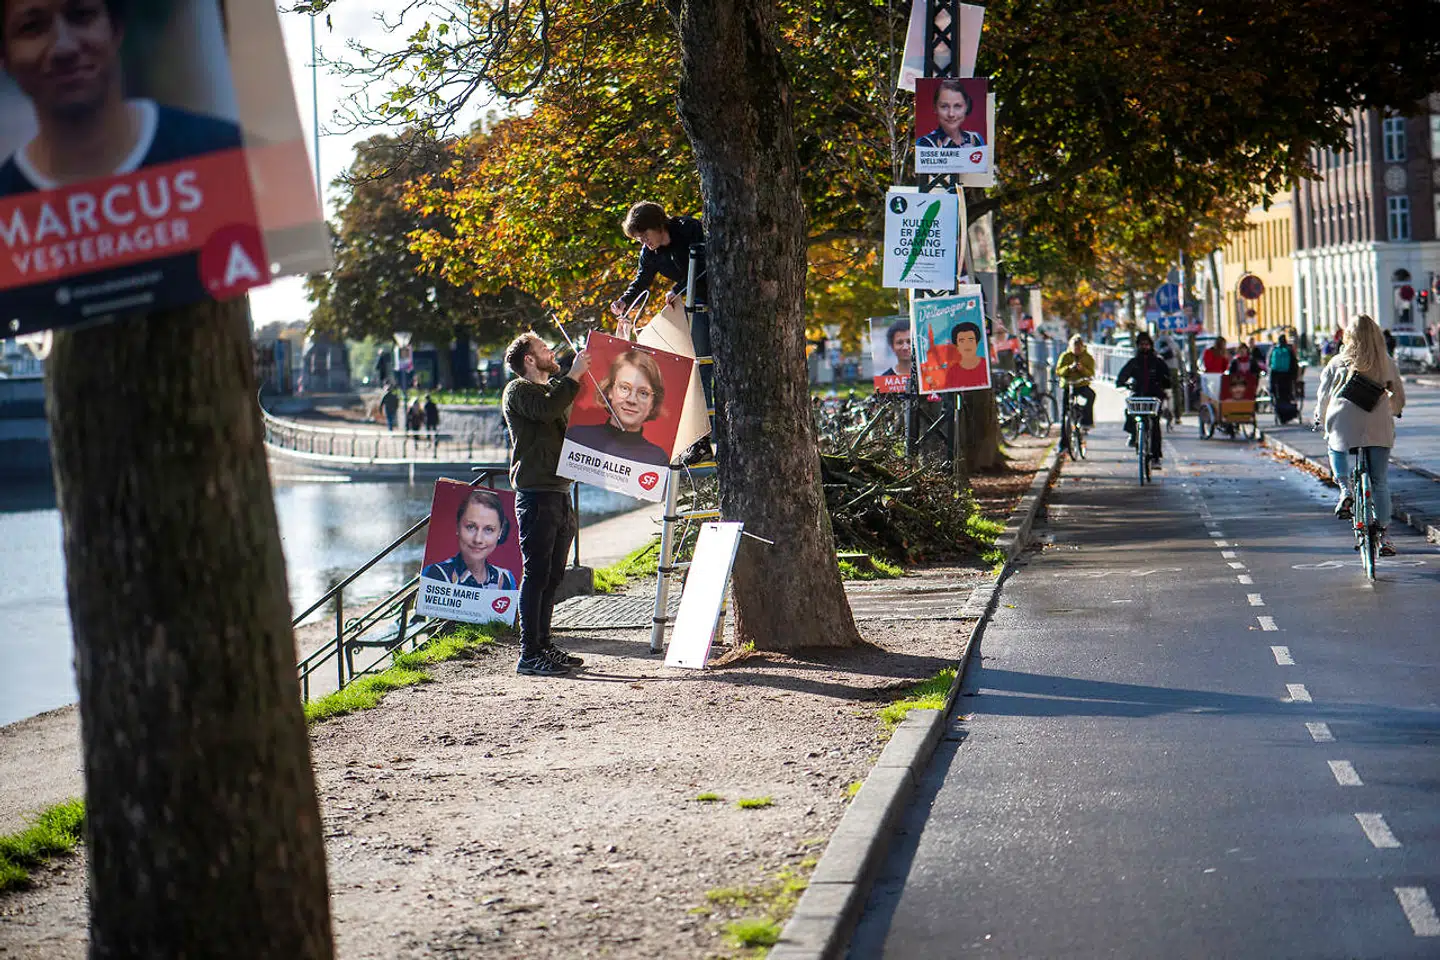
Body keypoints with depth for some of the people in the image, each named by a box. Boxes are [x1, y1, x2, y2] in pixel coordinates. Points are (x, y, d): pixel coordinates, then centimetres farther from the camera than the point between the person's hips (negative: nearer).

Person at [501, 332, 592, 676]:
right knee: (536, 573, -10)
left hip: (559, 492, 9)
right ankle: (529, 655, -10)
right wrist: (573, 375, -17)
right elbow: (546, 408, -24)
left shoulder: (553, 387, 24)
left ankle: (543, 645, 19)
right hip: (535, 495, -9)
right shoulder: (518, 391, -5)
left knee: (552, 575, 12)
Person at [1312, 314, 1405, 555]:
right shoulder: (1387, 363, 4)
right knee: (1380, 483, 8)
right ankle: (1383, 537, 6)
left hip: (1344, 426, -1)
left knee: (1335, 446, 33)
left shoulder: (1338, 363, 0)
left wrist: (1320, 419, 25)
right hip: (1379, 428, 1)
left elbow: (1323, 395, 6)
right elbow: (1399, 397, 12)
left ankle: (1345, 490, 10)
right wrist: (1392, 413, 34)